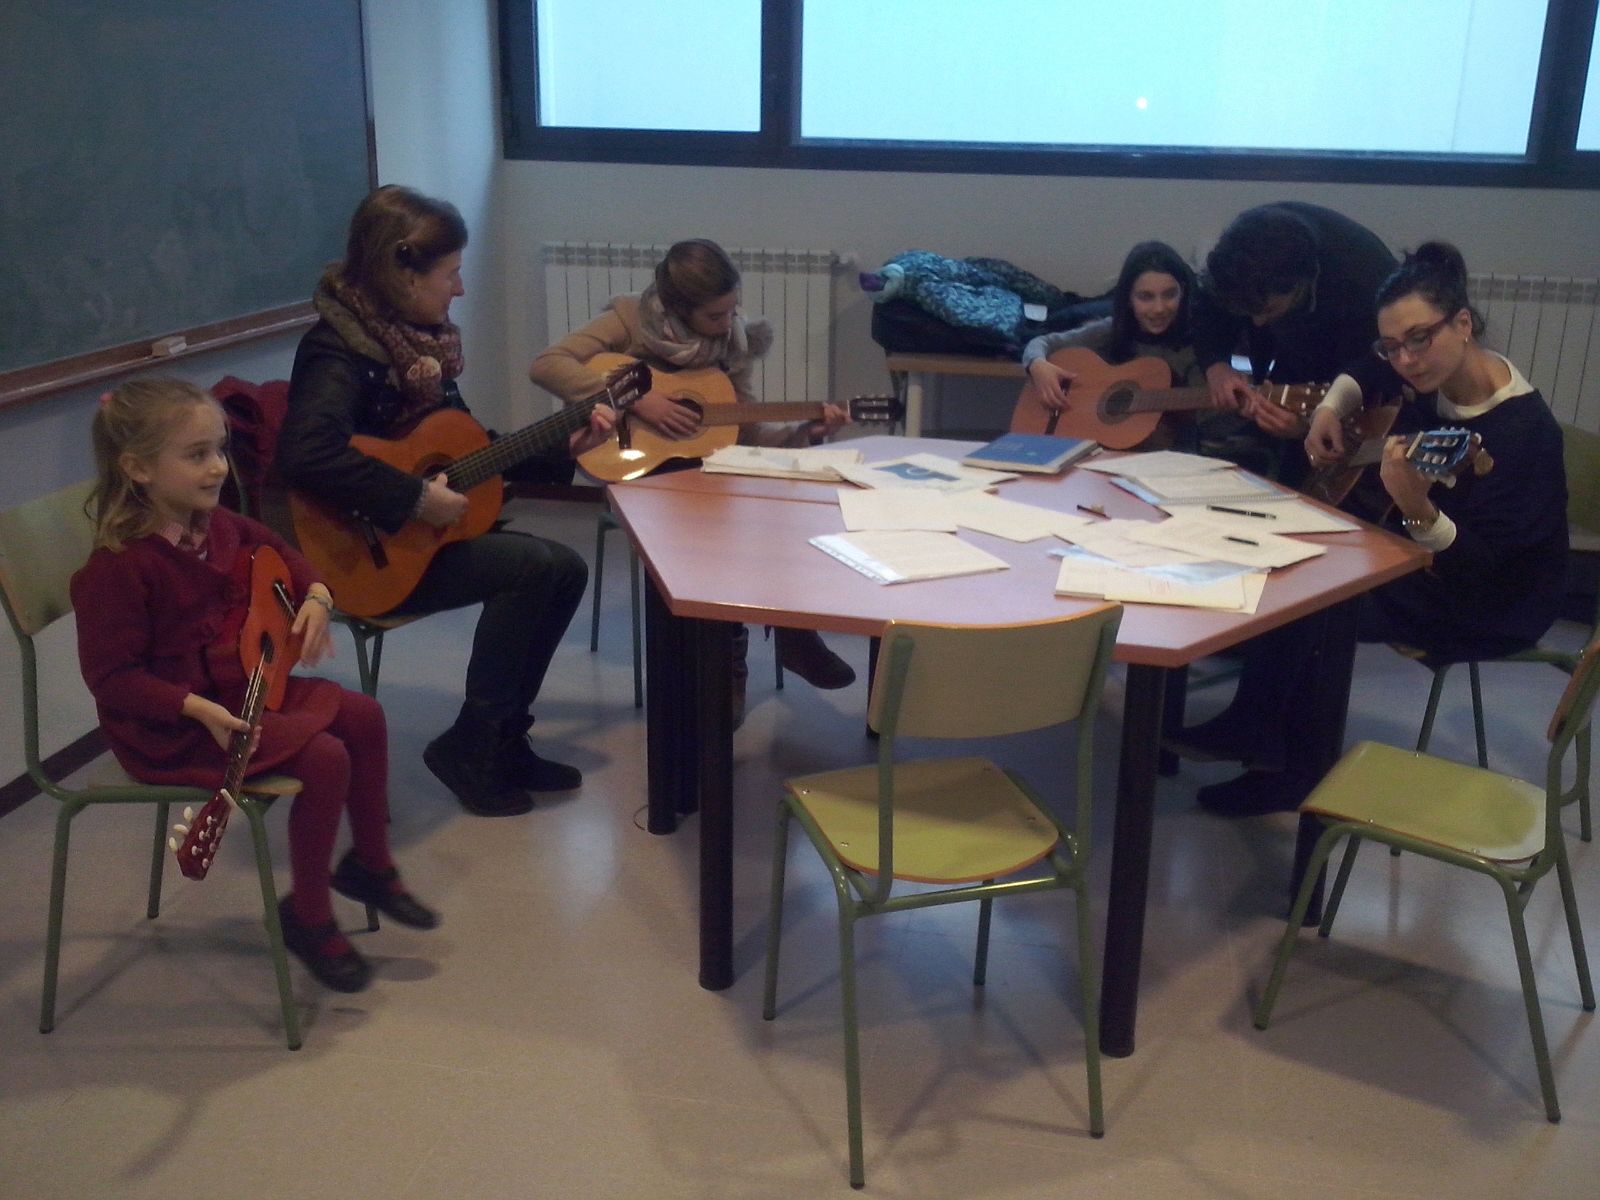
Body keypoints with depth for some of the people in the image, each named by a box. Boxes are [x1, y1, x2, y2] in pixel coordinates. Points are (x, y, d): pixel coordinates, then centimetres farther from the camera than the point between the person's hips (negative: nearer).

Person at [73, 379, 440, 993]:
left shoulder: (218, 527, 3)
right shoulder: (118, 568, -23)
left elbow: (272, 547, 24)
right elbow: (111, 677, -22)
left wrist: (315, 595, 4)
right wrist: (198, 710, -31)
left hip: (244, 686, 9)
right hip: (171, 724, -9)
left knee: (363, 715, 3)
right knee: (324, 756, -22)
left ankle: (369, 864, 21)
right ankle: (307, 916, -2)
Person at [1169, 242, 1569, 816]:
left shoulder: (1522, 430, -29)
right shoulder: (1429, 377, -8)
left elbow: (1478, 572, -32)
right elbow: (1366, 373, 17)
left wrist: (1418, 509, -49)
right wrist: (1331, 409, -4)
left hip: (1493, 604, -8)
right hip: (1418, 553, 8)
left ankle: (1294, 767, 1)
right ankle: (1257, 729, 10)